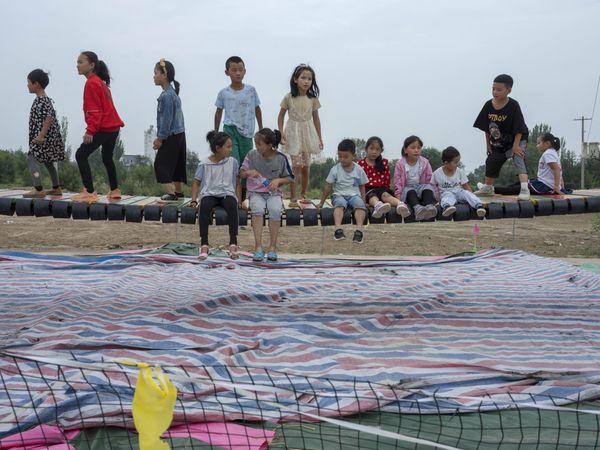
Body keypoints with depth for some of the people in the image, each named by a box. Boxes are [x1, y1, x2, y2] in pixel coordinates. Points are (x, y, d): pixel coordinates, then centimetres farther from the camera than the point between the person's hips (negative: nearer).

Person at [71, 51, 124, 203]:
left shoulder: (92, 83, -13)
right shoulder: (100, 82, 16)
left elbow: (95, 111, -19)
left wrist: (90, 131, -22)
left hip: (104, 129, -10)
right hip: (113, 127, 10)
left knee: (81, 155, -10)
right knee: (107, 158, 24)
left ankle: (90, 192, -15)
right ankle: (115, 190, 34)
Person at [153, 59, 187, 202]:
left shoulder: (166, 95, -17)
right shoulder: (173, 93, 14)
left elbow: (167, 119, -19)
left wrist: (160, 138, -13)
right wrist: (160, 136, 19)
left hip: (171, 136, -10)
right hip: (179, 134, 10)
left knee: (161, 164, -6)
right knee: (177, 164, 15)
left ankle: (170, 193, -10)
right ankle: (179, 192, 22)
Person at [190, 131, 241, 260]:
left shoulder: (233, 162, 9)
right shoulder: (204, 164, 4)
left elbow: (237, 182, 14)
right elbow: (196, 182, 12)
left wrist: (238, 199, 3)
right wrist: (194, 200, 0)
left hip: (227, 194, 1)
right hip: (209, 194, -1)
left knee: (232, 205, -36)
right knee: (204, 205, -37)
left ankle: (233, 244, -34)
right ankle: (204, 244, -34)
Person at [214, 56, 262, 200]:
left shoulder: (251, 90, 2)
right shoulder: (223, 93, 0)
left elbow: (257, 109, 12)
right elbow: (218, 112, 11)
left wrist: (261, 130, 14)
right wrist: (216, 133, 14)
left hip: (246, 132, 2)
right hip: (230, 130, -2)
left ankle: (244, 192, 21)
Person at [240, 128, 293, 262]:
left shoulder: (281, 158, -3)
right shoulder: (252, 155, -1)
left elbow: (290, 178, 6)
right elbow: (242, 173, 10)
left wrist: (278, 181, -13)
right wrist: (249, 172, -13)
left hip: (274, 193, 0)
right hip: (255, 192, 1)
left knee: (275, 209, -34)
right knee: (257, 208, -34)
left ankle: (273, 247, -20)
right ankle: (258, 247, -30)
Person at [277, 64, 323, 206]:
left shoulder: (313, 98, -1)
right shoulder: (289, 97, -7)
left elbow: (316, 118, 6)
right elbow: (281, 116, 2)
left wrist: (319, 137, 7)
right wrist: (281, 133, -8)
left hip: (308, 133, 3)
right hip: (294, 133, -3)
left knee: (306, 166, 8)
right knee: (296, 165, -10)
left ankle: (303, 194, 25)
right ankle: (293, 197, -3)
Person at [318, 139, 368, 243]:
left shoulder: (358, 170, 4)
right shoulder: (335, 169, 1)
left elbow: (362, 187, 13)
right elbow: (328, 187, 7)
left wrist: (363, 200, 2)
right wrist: (322, 203, 10)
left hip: (354, 195, 1)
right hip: (339, 195, -1)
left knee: (360, 204, -32)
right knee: (339, 204, -35)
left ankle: (359, 229, -46)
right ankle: (338, 228, -52)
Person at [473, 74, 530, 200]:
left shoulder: (513, 105, -24)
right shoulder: (488, 105, -11)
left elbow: (519, 129, -23)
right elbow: (487, 128, -1)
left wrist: (516, 145, -26)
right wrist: (488, 144, 2)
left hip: (516, 140, -6)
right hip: (497, 143, 6)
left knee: (518, 158, -26)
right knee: (491, 162, 16)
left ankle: (524, 189, -33)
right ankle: (488, 187, 40)